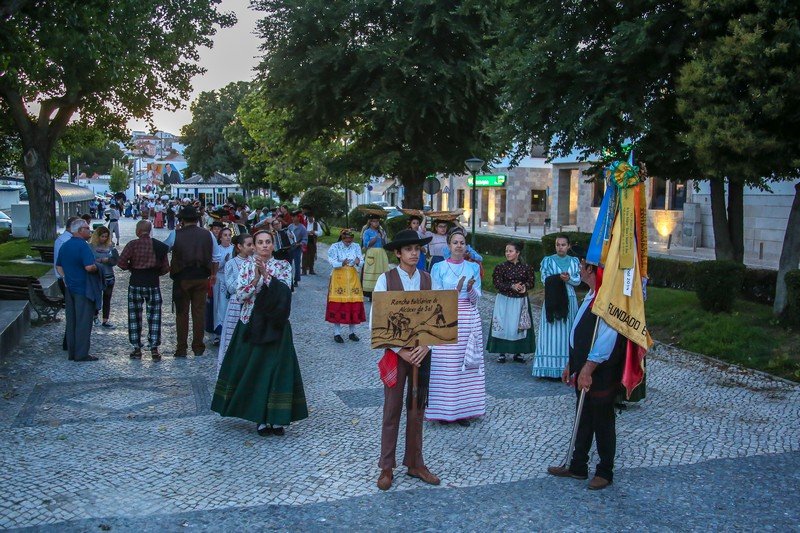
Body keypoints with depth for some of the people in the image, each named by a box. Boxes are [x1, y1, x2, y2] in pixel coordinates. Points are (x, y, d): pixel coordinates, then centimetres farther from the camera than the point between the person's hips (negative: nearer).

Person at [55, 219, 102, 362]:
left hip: (69, 289, 8)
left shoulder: (64, 246, 11)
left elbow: (58, 266, 18)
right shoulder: (83, 246, -16)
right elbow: (89, 267, -26)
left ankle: (71, 352, 18)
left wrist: (66, 277, 15)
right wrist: (97, 267, -6)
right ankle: (81, 354, 0)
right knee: (83, 322, -2)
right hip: (83, 289, -8)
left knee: (71, 322, 12)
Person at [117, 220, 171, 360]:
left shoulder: (132, 245, -8)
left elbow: (121, 262, -13)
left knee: (134, 316, 10)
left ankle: (137, 349, 11)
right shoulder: (160, 246, 0)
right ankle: (154, 349, 2)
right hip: (153, 284, 1)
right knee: (154, 317, 6)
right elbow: (166, 268, 0)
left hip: (136, 284, -1)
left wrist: (131, 267, 6)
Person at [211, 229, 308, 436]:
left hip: (275, 325, -1)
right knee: (251, 369, 3)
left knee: (277, 368, -1)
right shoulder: (247, 265, 4)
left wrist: (266, 274, -20)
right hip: (251, 323, 1)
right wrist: (256, 278, -17)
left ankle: (276, 418, 9)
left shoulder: (283, 266, 3)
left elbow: (285, 293, -11)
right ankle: (260, 417, 15)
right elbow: (240, 295, -4)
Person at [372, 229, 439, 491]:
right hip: (395, 351, -3)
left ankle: (415, 464, 24)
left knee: (417, 410, 12)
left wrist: (426, 345, -12)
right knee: (392, 410, 4)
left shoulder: (428, 279, 2)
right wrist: (400, 351, -15)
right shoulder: (386, 279, -7)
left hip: (422, 351, 3)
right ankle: (386, 467, 15)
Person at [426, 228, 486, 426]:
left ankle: (464, 409, 12)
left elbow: (476, 298, 5)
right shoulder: (439, 268, 2)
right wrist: (454, 291, -18)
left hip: (469, 319, 2)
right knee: (445, 364, -3)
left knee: (466, 365, 3)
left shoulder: (473, 267, 8)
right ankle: (444, 410, 7)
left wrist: (470, 289, -16)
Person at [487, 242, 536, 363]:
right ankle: (502, 352, 8)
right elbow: (497, 284, -10)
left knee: (520, 326, 6)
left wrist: (524, 287, -18)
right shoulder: (501, 267, -4)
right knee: (503, 325, -1)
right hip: (504, 300, -2)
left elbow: (531, 281, 3)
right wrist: (512, 286, -21)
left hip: (521, 301, 2)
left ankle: (518, 352, 17)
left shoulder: (526, 267, 2)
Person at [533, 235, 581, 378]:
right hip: (552, 301, -2)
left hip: (569, 301, 2)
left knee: (567, 333, 3)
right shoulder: (548, 261, 4)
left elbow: (578, 281, 3)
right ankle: (551, 368, -4)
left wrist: (568, 278, -16)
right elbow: (545, 280, -4)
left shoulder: (574, 262, 10)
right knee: (552, 333, -4)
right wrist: (559, 277, -18)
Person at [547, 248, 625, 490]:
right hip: (584, 372, 9)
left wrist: (587, 370, -22)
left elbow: (607, 340, -26)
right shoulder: (592, 294, 9)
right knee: (584, 419, 18)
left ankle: (605, 472, 22)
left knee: (602, 421, 6)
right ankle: (578, 467, 30)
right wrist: (571, 365, 19)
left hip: (601, 376, -9)